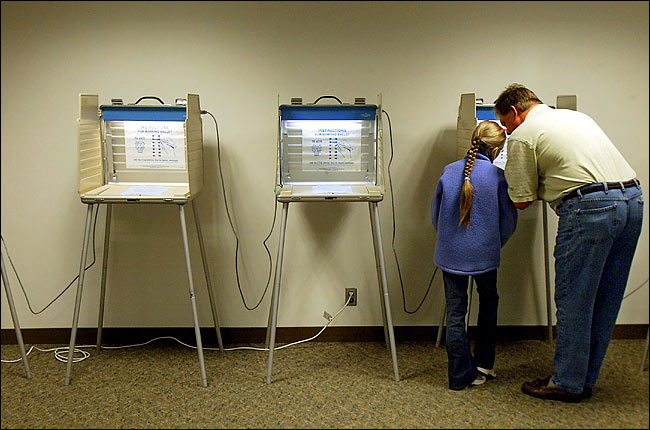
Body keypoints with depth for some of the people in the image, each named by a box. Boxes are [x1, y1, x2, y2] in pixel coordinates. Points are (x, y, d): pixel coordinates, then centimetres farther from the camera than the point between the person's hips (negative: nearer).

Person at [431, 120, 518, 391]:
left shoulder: (448, 172, -1)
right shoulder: (497, 177, -10)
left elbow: (435, 215, 8)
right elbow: (508, 221, -3)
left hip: (451, 254, 2)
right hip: (484, 254, -1)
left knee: (455, 312, 7)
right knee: (488, 303, 22)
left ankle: (461, 375, 11)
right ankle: (484, 364, 29)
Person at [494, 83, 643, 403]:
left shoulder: (522, 135, 3)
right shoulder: (576, 116, 26)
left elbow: (522, 201, 4)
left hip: (589, 208, -8)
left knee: (573, 300, 3)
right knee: (605, 299, 14)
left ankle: (567, 383, 13)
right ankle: (586, 379, 25)